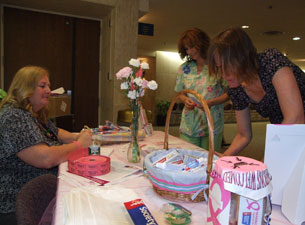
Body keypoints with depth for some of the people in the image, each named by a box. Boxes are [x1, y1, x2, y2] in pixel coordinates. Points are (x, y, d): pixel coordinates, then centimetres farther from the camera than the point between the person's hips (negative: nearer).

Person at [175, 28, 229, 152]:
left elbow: (229, 92, -3)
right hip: (188, 127, 3)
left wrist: (212, 102, -18)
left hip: (212, 127, -2)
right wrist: (186, 100, -8)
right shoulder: (184, 68, 6)